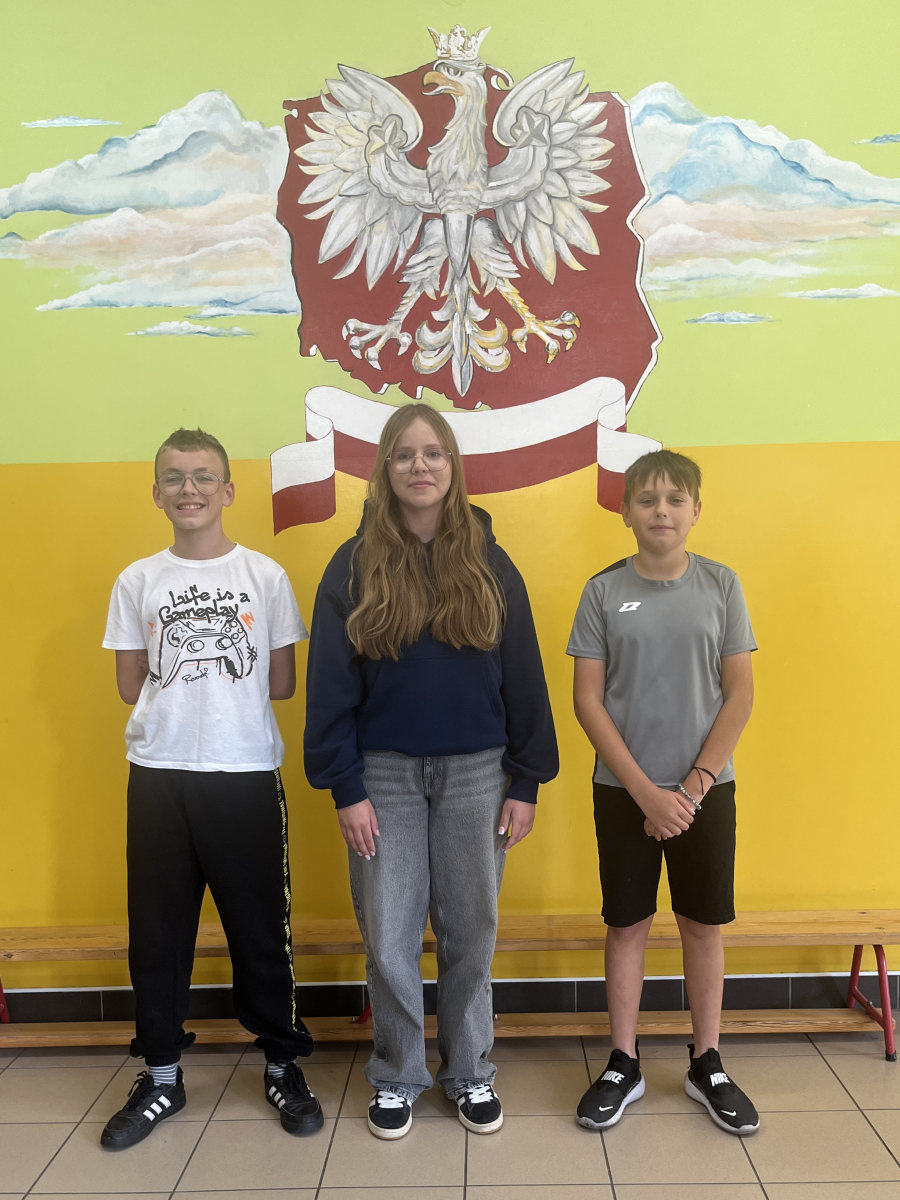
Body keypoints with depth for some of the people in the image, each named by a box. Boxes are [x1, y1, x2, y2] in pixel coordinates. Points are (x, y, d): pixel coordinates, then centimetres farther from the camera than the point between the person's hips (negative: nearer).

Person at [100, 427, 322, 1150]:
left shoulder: (265, 575, 1)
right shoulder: (138, 581, 5)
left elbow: (281, 683, 1)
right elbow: (132, 686, 6)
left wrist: (183, 682, 1)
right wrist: (220, 682, 3)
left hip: (246, 774, -1)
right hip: (159, 773, 2)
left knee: (261, 927, 7)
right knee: (157, 931, 10)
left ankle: (283, 1067, 26)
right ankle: (161, 1078, 29)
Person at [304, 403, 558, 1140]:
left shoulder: (489, 564, 1)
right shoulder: (354, 567, -2)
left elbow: (523, 679, 2)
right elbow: (331, 686, -2)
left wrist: (526, 783, 0)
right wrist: (345, 788, -6)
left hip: (475, 773, 1)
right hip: (385, 774, 0)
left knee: (471, 932, 12)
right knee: (389, 939, 8)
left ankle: (470, 1073, 32)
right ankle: (397, 1077, 30)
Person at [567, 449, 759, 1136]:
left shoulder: (720, 585, -1)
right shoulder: (604, 591, -4)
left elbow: (740, 695, -2)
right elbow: (588, 701, -6)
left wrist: (694, 785, -9)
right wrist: (645, 791, -12)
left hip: (706, 788, 1)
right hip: (623, 791, -1)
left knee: (704, 924, 11)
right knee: (628, 924, 9)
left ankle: (707, 1065, 29)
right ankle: (624, 1066, 26)